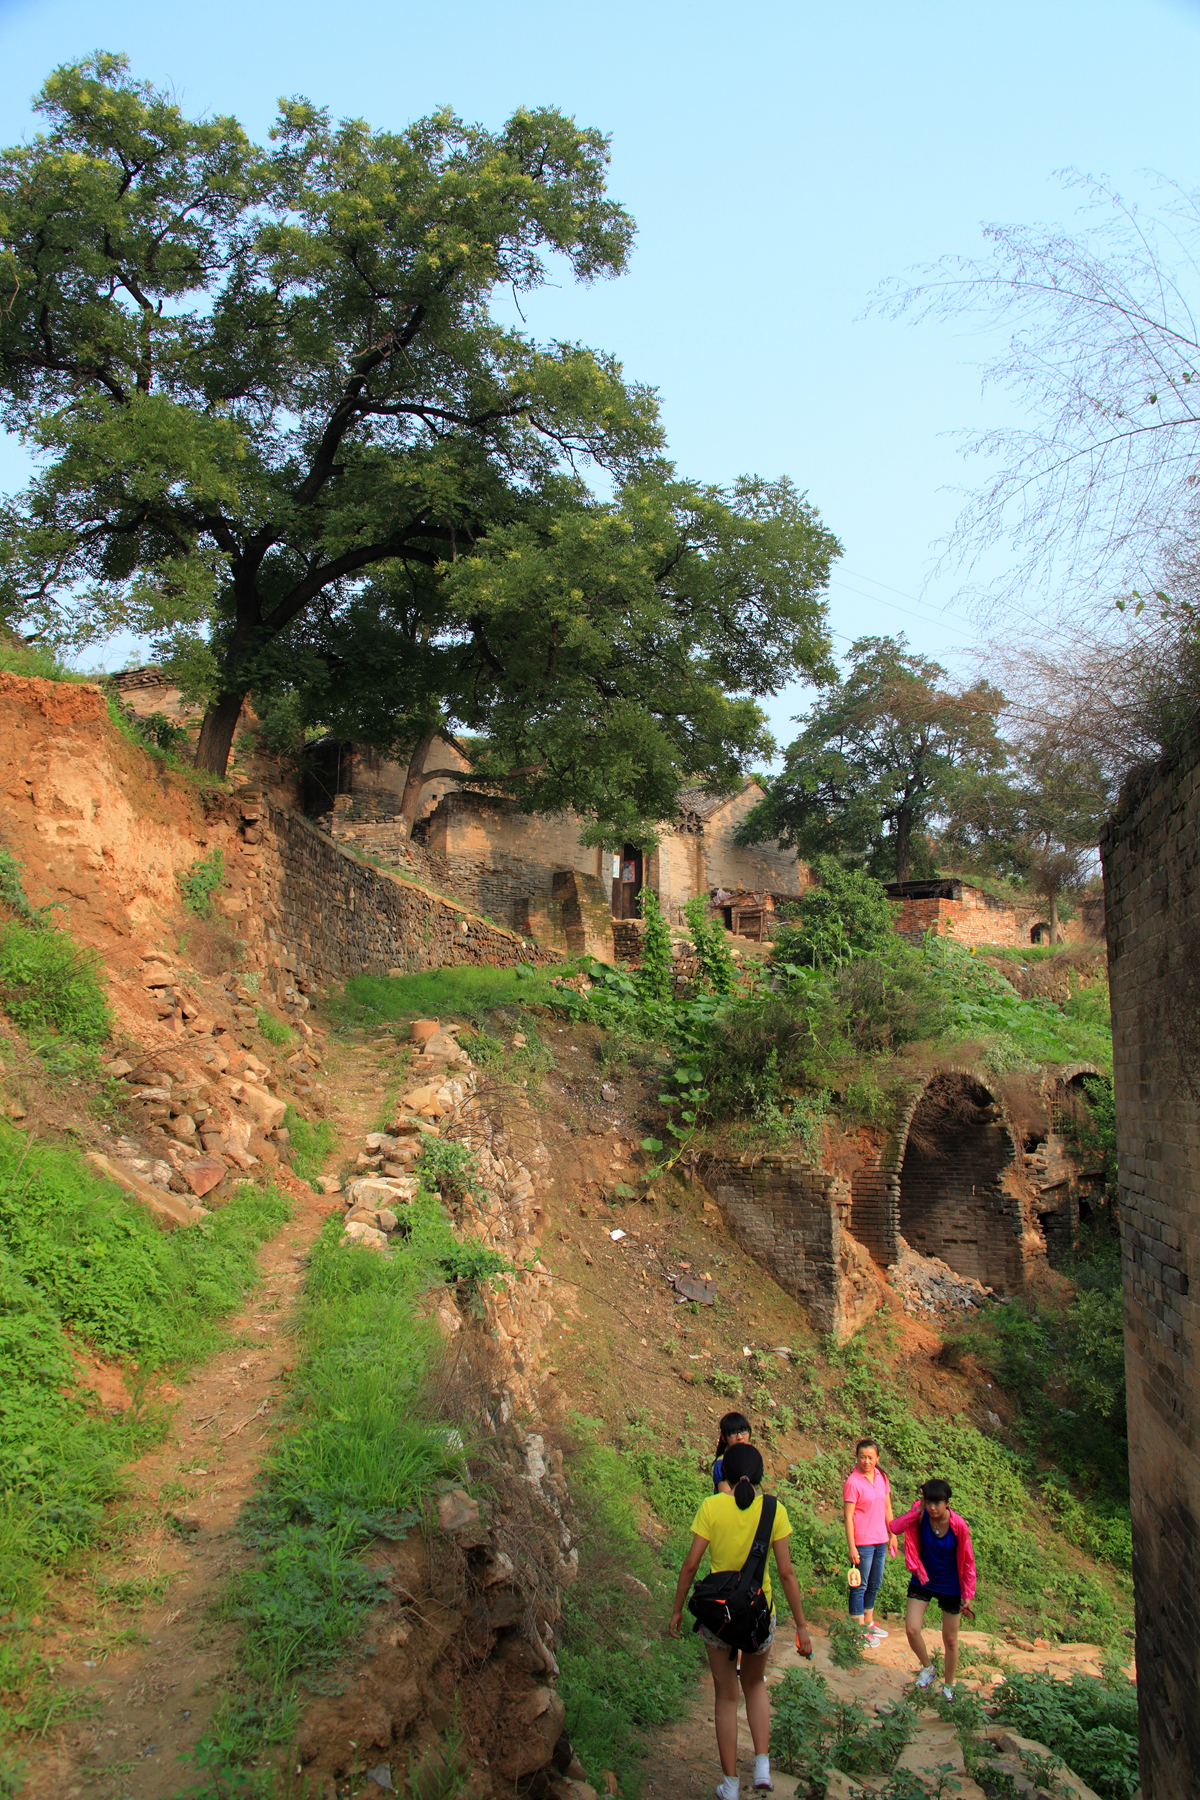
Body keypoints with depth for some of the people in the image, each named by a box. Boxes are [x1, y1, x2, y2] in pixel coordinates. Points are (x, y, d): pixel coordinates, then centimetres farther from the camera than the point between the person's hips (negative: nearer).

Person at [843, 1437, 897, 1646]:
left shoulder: (882, 1477, 2)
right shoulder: (853, 1482, -17)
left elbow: (887, 1508, 12)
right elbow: (848, 1517, -15)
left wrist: (892, 1535, 13)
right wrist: (851, 1547, -16)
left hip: (880, 1540, 7)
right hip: (863, 1542, -7)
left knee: (875, 1584, 19)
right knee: (860, 1585, 3)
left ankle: (869, 1622, 35)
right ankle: (859, 1631, 13)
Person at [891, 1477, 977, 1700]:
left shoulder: (958, 1526, -21)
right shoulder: (921, 1517, -17)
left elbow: (968, 1562, -11)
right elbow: (895, 1528, -29)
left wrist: (968, 1594, -9)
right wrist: (917, 1510, -32)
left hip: (950, 1587, -1)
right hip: (922, 1581, 2)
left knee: (950, 1640, 10)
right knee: (911, 1629, -8)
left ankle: (948, 1686, 33)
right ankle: (927, 1667, 22)